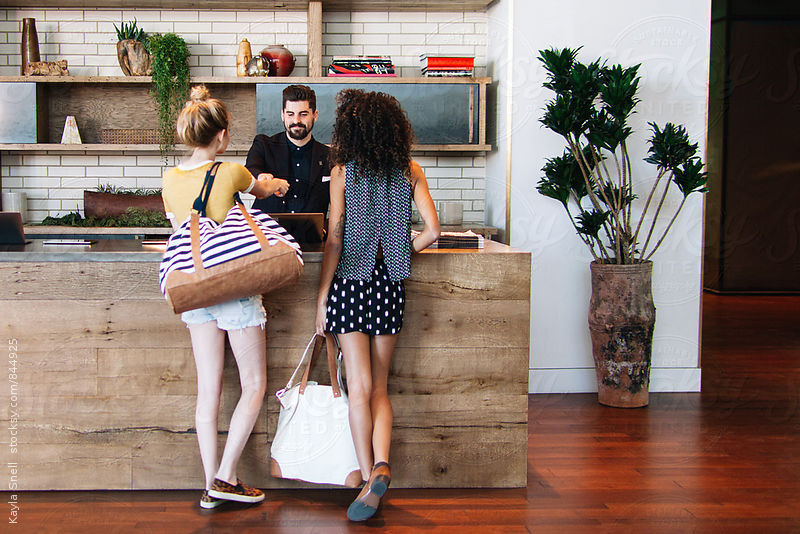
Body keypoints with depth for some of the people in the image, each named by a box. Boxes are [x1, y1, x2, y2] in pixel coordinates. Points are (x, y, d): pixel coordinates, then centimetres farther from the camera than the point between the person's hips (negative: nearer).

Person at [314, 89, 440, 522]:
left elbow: (335, 240, -6)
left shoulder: (342, 172, -4)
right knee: (379, 389, 11)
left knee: (360, 388, -1)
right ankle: (381, 465, -7)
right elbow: (432, 231, -3)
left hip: (351, 280, -2)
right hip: (391, 285, 3)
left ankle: (369, 479, -4)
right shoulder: (411, 171, 2)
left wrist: (322, 295, 0)